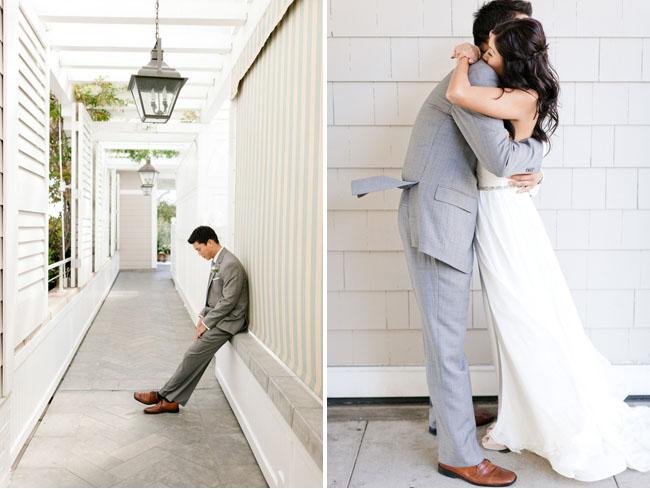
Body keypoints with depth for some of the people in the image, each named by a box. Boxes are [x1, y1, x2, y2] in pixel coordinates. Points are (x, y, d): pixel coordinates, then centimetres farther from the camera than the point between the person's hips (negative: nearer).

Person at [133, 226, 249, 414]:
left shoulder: (230, 265, -21)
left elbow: (228, 302, -21)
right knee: (196, 356, 3)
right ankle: (170, 400, 5)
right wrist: (203, 317, 7)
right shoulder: (216, 262, 10)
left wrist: (206, 324, -15)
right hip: (216, 318, 9)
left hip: (228, 321, -9)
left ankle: (163, 395, 1)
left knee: (194, 354, -10)